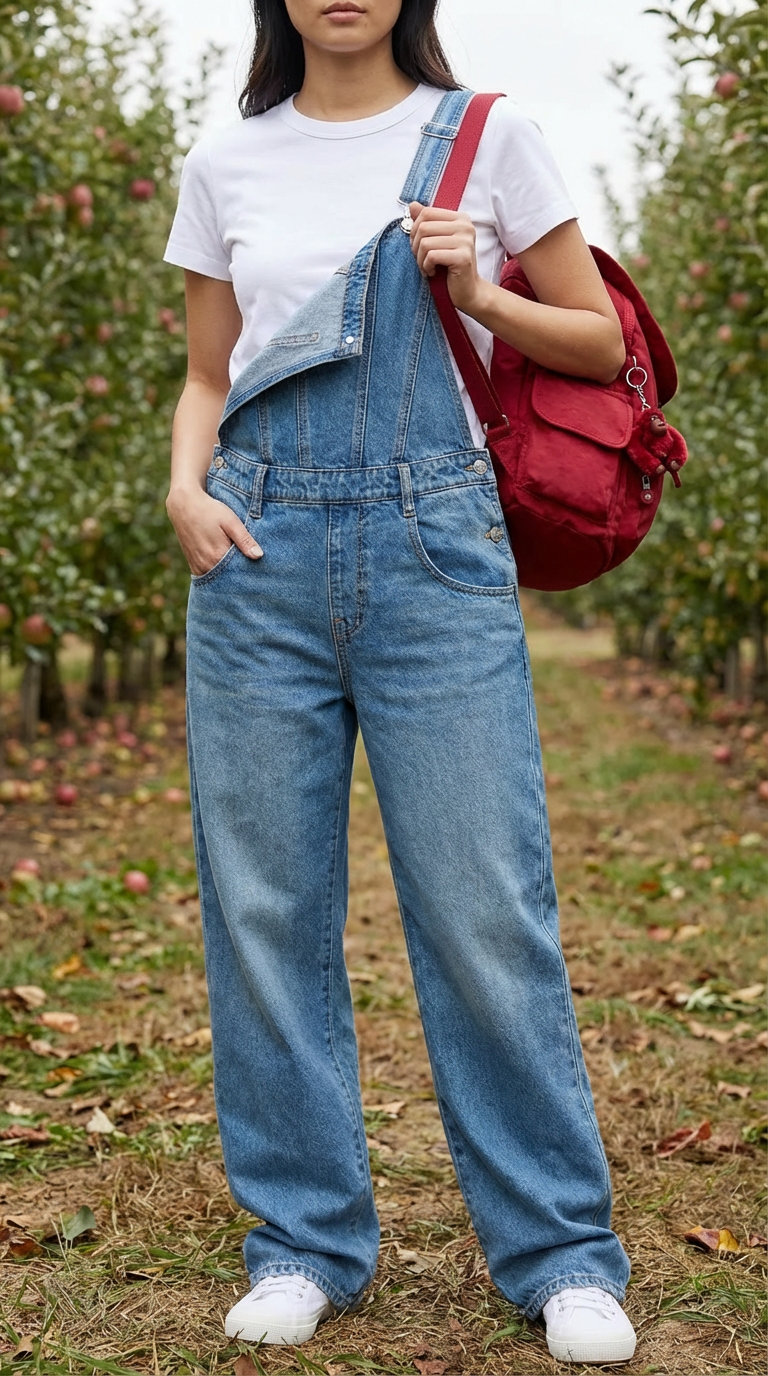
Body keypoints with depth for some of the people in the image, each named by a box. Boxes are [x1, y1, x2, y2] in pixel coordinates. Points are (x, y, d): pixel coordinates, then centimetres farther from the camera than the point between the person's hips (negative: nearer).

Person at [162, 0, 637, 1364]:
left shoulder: (482, 136, 7)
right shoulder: (226, 164, 13)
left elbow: (602, 344, 10)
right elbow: (208, 377, 17)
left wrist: (476, 294, -7)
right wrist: (185, 486, -3)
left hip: (432, 541, -2)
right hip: (261, 544, 3)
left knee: (487, 907, -4)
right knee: (265, 906, 3)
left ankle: (561, 1251, 11)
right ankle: (306, 1241, 18)